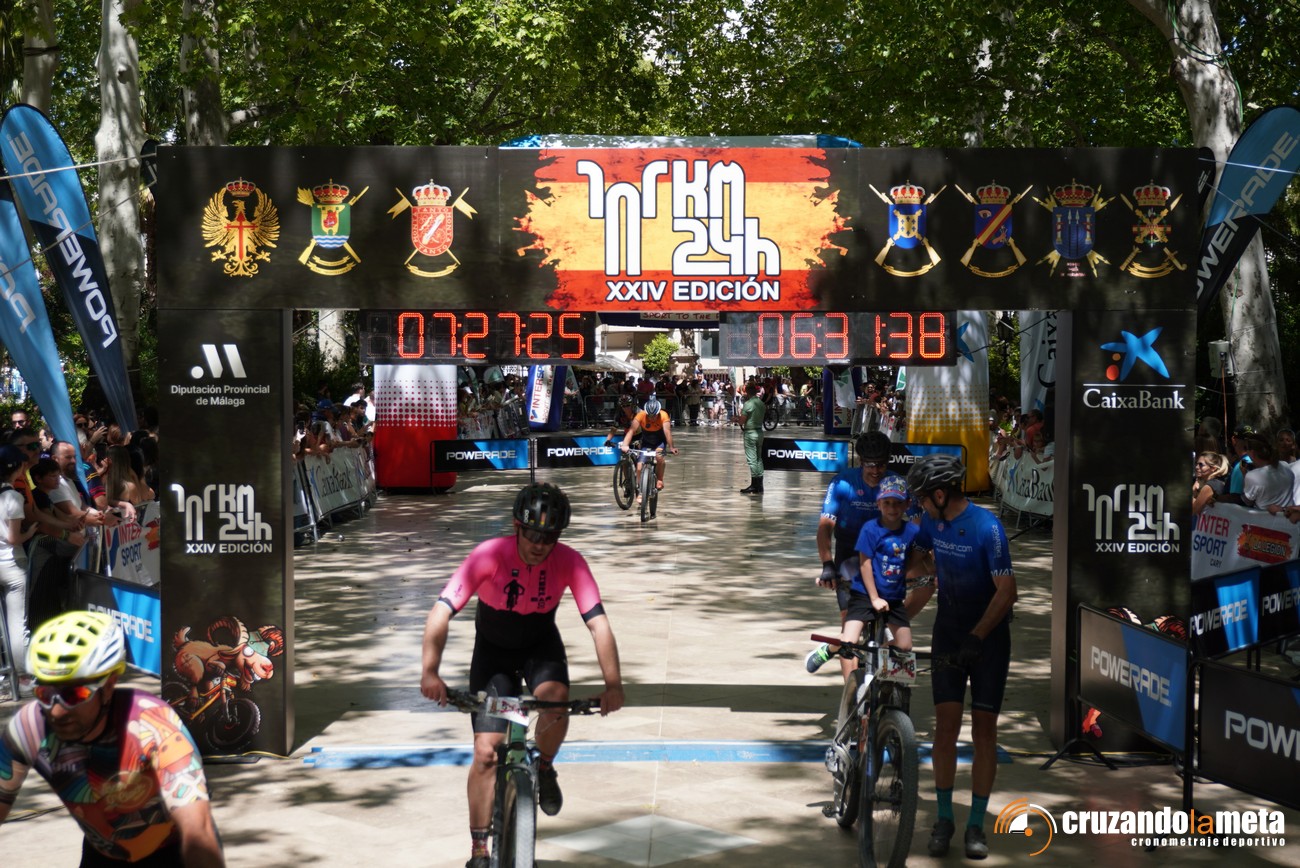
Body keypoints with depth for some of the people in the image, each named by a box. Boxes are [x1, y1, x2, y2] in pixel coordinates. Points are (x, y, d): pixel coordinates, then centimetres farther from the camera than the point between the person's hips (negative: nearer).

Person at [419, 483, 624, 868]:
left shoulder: (569, 562, -25)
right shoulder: (489, 555, -30)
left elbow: (598, 623, -28)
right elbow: (441, 612, -35)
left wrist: (613, 684, -39)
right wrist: (430, 672, -47)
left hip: (541, 642, 1)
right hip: (494, 648, -1)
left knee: (555, 697, -33)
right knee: (486, 751, -8)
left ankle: (544, 768, -1)